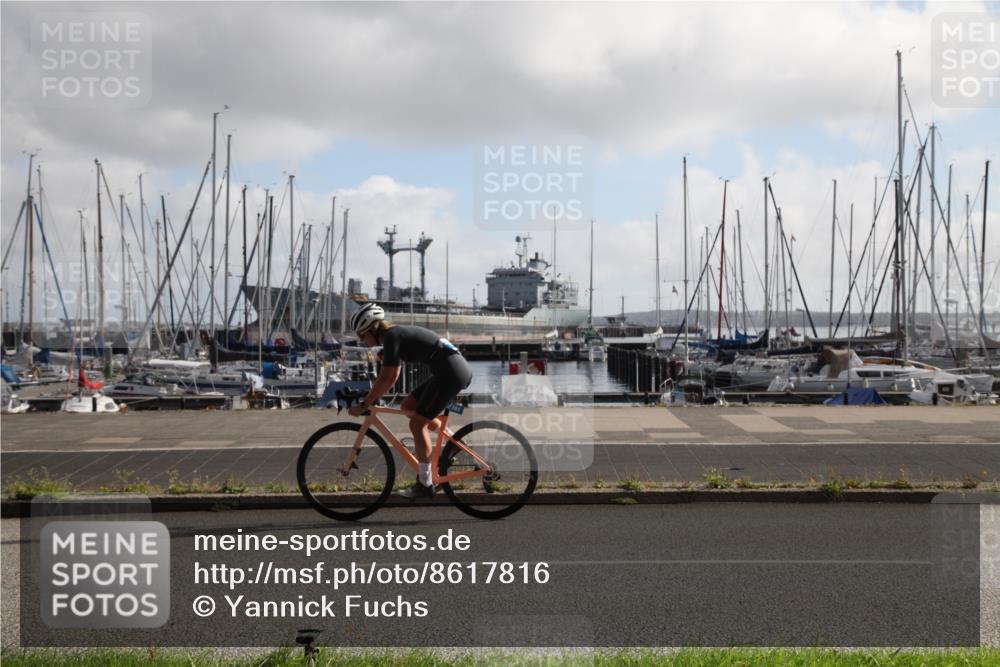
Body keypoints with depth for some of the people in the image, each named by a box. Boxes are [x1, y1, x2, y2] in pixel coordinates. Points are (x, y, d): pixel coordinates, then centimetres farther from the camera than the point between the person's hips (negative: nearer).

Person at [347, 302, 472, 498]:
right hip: (455, 370, 10)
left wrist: (363, 405, -9)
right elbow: (391, 377, 25)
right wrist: (371, 400, 24)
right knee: (407, 406, 15)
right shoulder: (396, 334, 17)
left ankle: (425, 484, 0)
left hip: (451, 372, -10)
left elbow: (386, 379, -15)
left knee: (417, 423, -5)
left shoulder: (392, 337, -11)